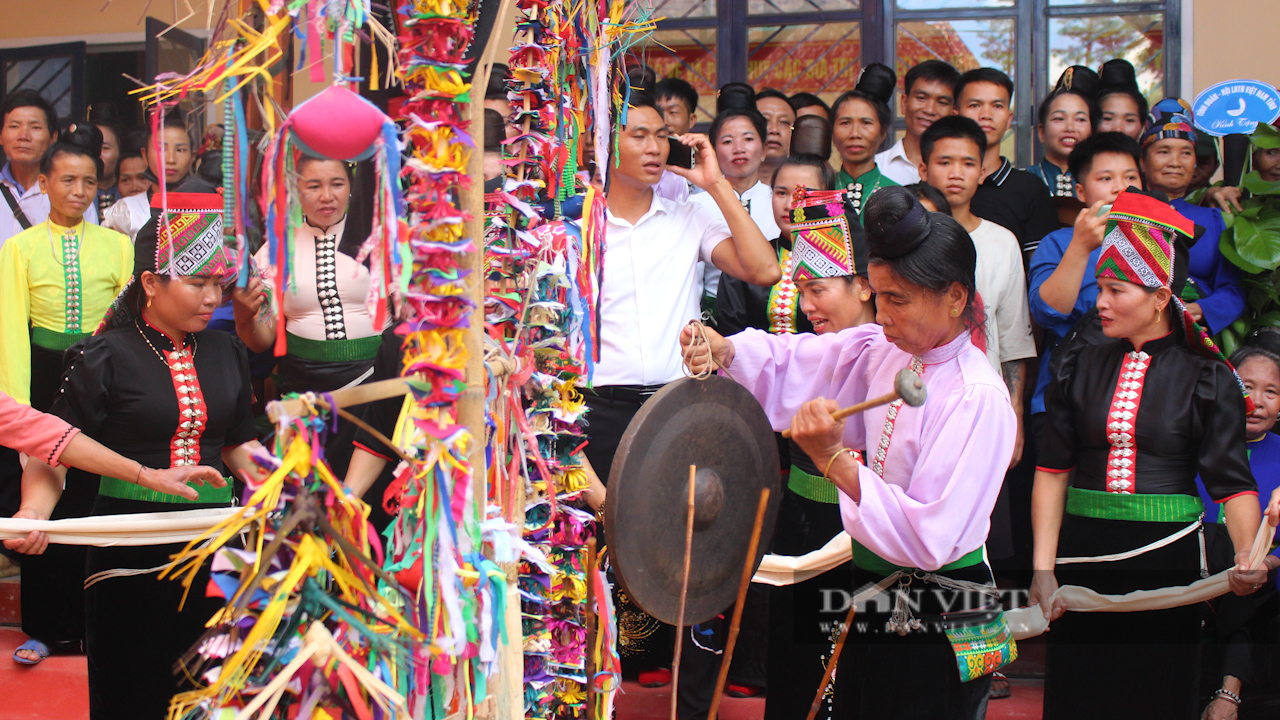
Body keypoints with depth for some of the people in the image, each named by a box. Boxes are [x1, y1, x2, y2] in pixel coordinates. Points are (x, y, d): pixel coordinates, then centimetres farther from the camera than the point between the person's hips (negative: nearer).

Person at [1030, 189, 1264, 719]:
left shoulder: (1205, 378, -2)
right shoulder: (1080, 369, 6)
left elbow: (1233, 481, -8)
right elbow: (1053, 472, 1)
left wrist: (1247, 556, -26)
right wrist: (1043, 568, -7)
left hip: (1166, 554, -2)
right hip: (1082, 552, 2)